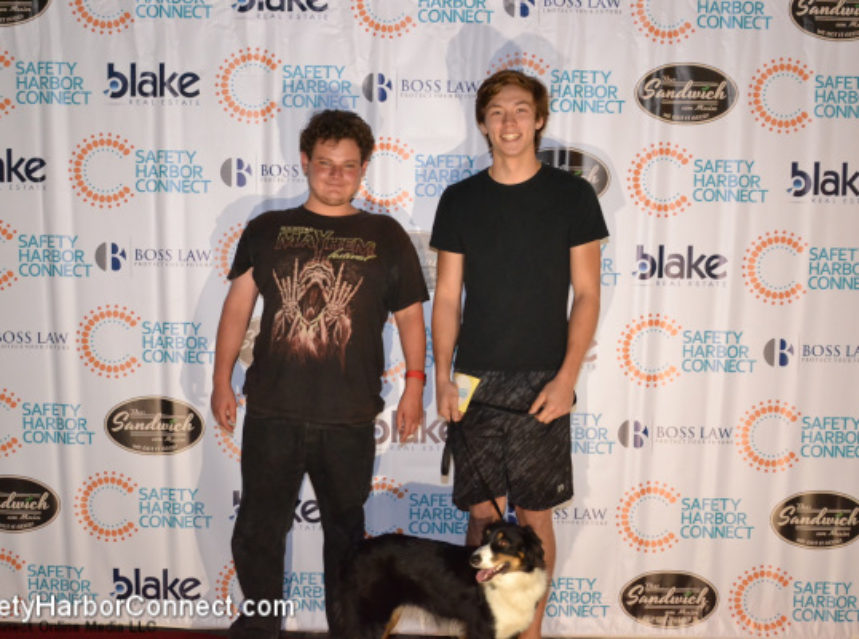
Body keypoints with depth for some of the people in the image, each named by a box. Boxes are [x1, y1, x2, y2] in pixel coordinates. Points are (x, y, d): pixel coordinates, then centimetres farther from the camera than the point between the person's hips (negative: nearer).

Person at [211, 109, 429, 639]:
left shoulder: (385, 235, 5)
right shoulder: (267, 231, 7)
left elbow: (409, 314, 5)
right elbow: (238, 305, 7)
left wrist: (415, 382, -3)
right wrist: (222, 381, 3)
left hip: (350, 416, 0)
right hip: (272, 410, 1)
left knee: (346, 529, 15)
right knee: (259, 528, 9)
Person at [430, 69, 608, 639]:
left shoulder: (572, 195, 1)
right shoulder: (460, 199, 7)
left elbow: (587, 294, -1)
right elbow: (447, 297, 7)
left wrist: (566, 377, -11)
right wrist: (441, 375, -2)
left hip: (542, 383, -1)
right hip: (474, 380, 2)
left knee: (534, 514, 6)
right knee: (483, 512, 7)